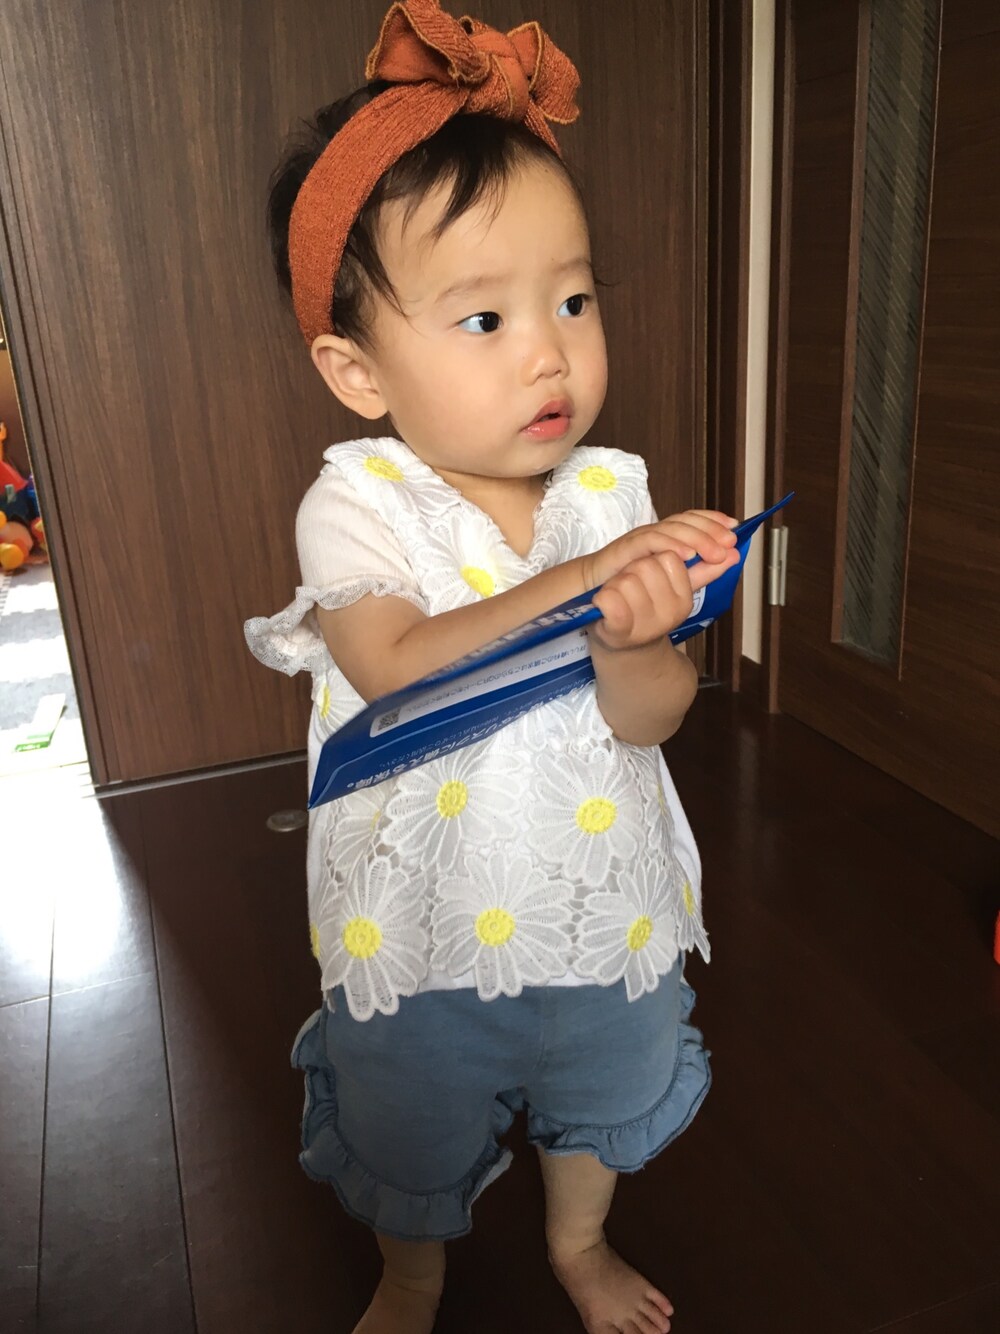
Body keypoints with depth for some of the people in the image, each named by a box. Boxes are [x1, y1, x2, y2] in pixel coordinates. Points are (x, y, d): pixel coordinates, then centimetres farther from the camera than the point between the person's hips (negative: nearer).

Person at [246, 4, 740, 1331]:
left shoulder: (611, 491, -10)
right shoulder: (357, 504, -18)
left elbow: (653, 720, -14)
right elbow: (400, 676, -33)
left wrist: (633, 644, -36)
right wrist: (570, 586, -40)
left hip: (601, 909, 3)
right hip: (425, 931, -2)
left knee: (601, 1100, 29)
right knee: (412, 1142, 25)